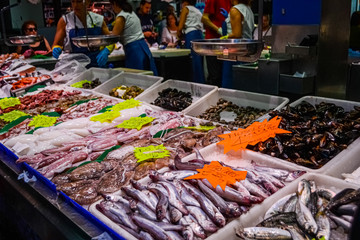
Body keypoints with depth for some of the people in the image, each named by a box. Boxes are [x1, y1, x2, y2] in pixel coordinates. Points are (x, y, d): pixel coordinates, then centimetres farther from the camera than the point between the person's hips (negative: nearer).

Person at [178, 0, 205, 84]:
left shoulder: (186, 8, 9)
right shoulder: (198, 11, 30)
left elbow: (180, 27, 0)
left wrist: (179, 37, 17)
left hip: (191, 36, -8)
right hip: (200, 35, 8)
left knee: (193, 63, -11)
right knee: (199, 64, 6)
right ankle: (201, 83, 5)